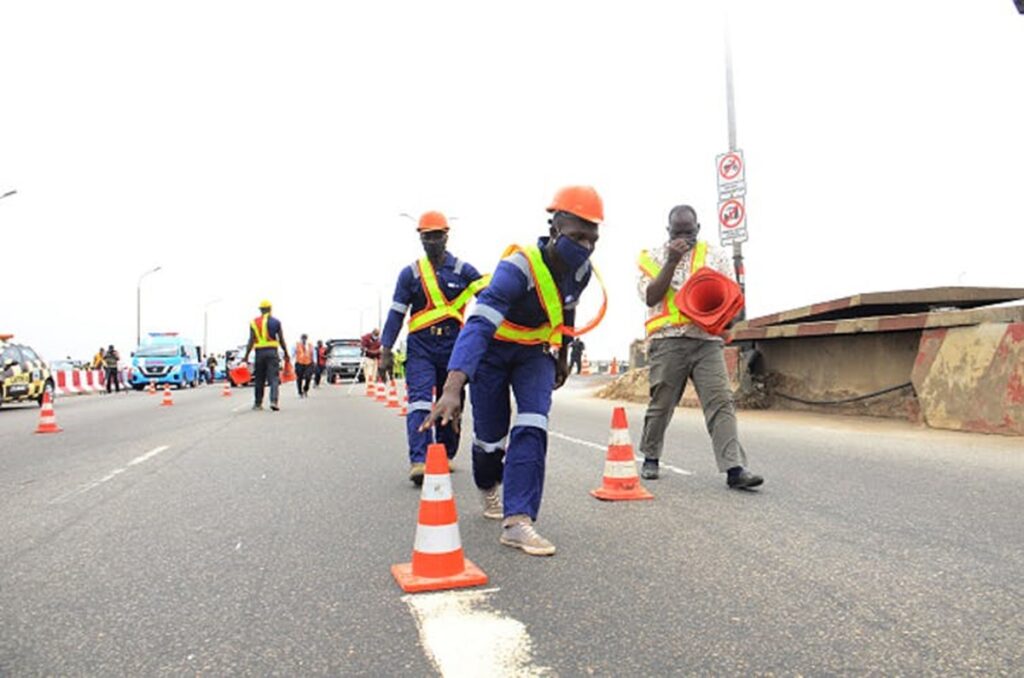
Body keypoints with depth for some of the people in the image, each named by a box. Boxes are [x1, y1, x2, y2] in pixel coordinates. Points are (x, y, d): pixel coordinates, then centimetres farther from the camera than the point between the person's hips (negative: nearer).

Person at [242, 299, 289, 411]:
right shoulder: (275, 322, 2)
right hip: (272, 352, -2)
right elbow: (281, 340, 2)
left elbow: (251, 340, -1)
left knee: (259, 379, 11)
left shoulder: (254, 322, 5)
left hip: (259, 352, 2)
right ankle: (274, 401, -18)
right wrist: (286, 353, 11)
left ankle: (257, 403, 18)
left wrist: (246, 356, 1)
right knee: (274, 377, -3)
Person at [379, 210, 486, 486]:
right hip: (420, 347, -1)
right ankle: (418, 461, -19)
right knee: (419, 402, -14)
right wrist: (386, 351, 0)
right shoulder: (410, 273, 5)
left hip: (453, 346, 1)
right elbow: (396, 313, 4)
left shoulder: (463, 270, 4)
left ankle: (445, 457, 26)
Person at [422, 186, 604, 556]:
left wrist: (562, 357, 19)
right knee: (490, 435, 3)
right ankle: (488, 486, 39)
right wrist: (452, 388, -57)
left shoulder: (580, 269, -13)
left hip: (535, 351, 5)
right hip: (493, 349, -4)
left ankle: (517, 522, -14)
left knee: (533, 424, -17)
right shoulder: (519, 268, -34)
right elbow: (478, 325, -46)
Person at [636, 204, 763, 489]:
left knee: (721, 403, -9)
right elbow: (651, 297, -4)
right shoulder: (653, 257, 10)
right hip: (667, 340, -1)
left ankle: (734, 469, -12)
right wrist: (672, 261, -9)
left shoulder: (715, 255, 14)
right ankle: (650, 458, 25)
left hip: (708, 339, 1)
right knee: (661, 404, 6)